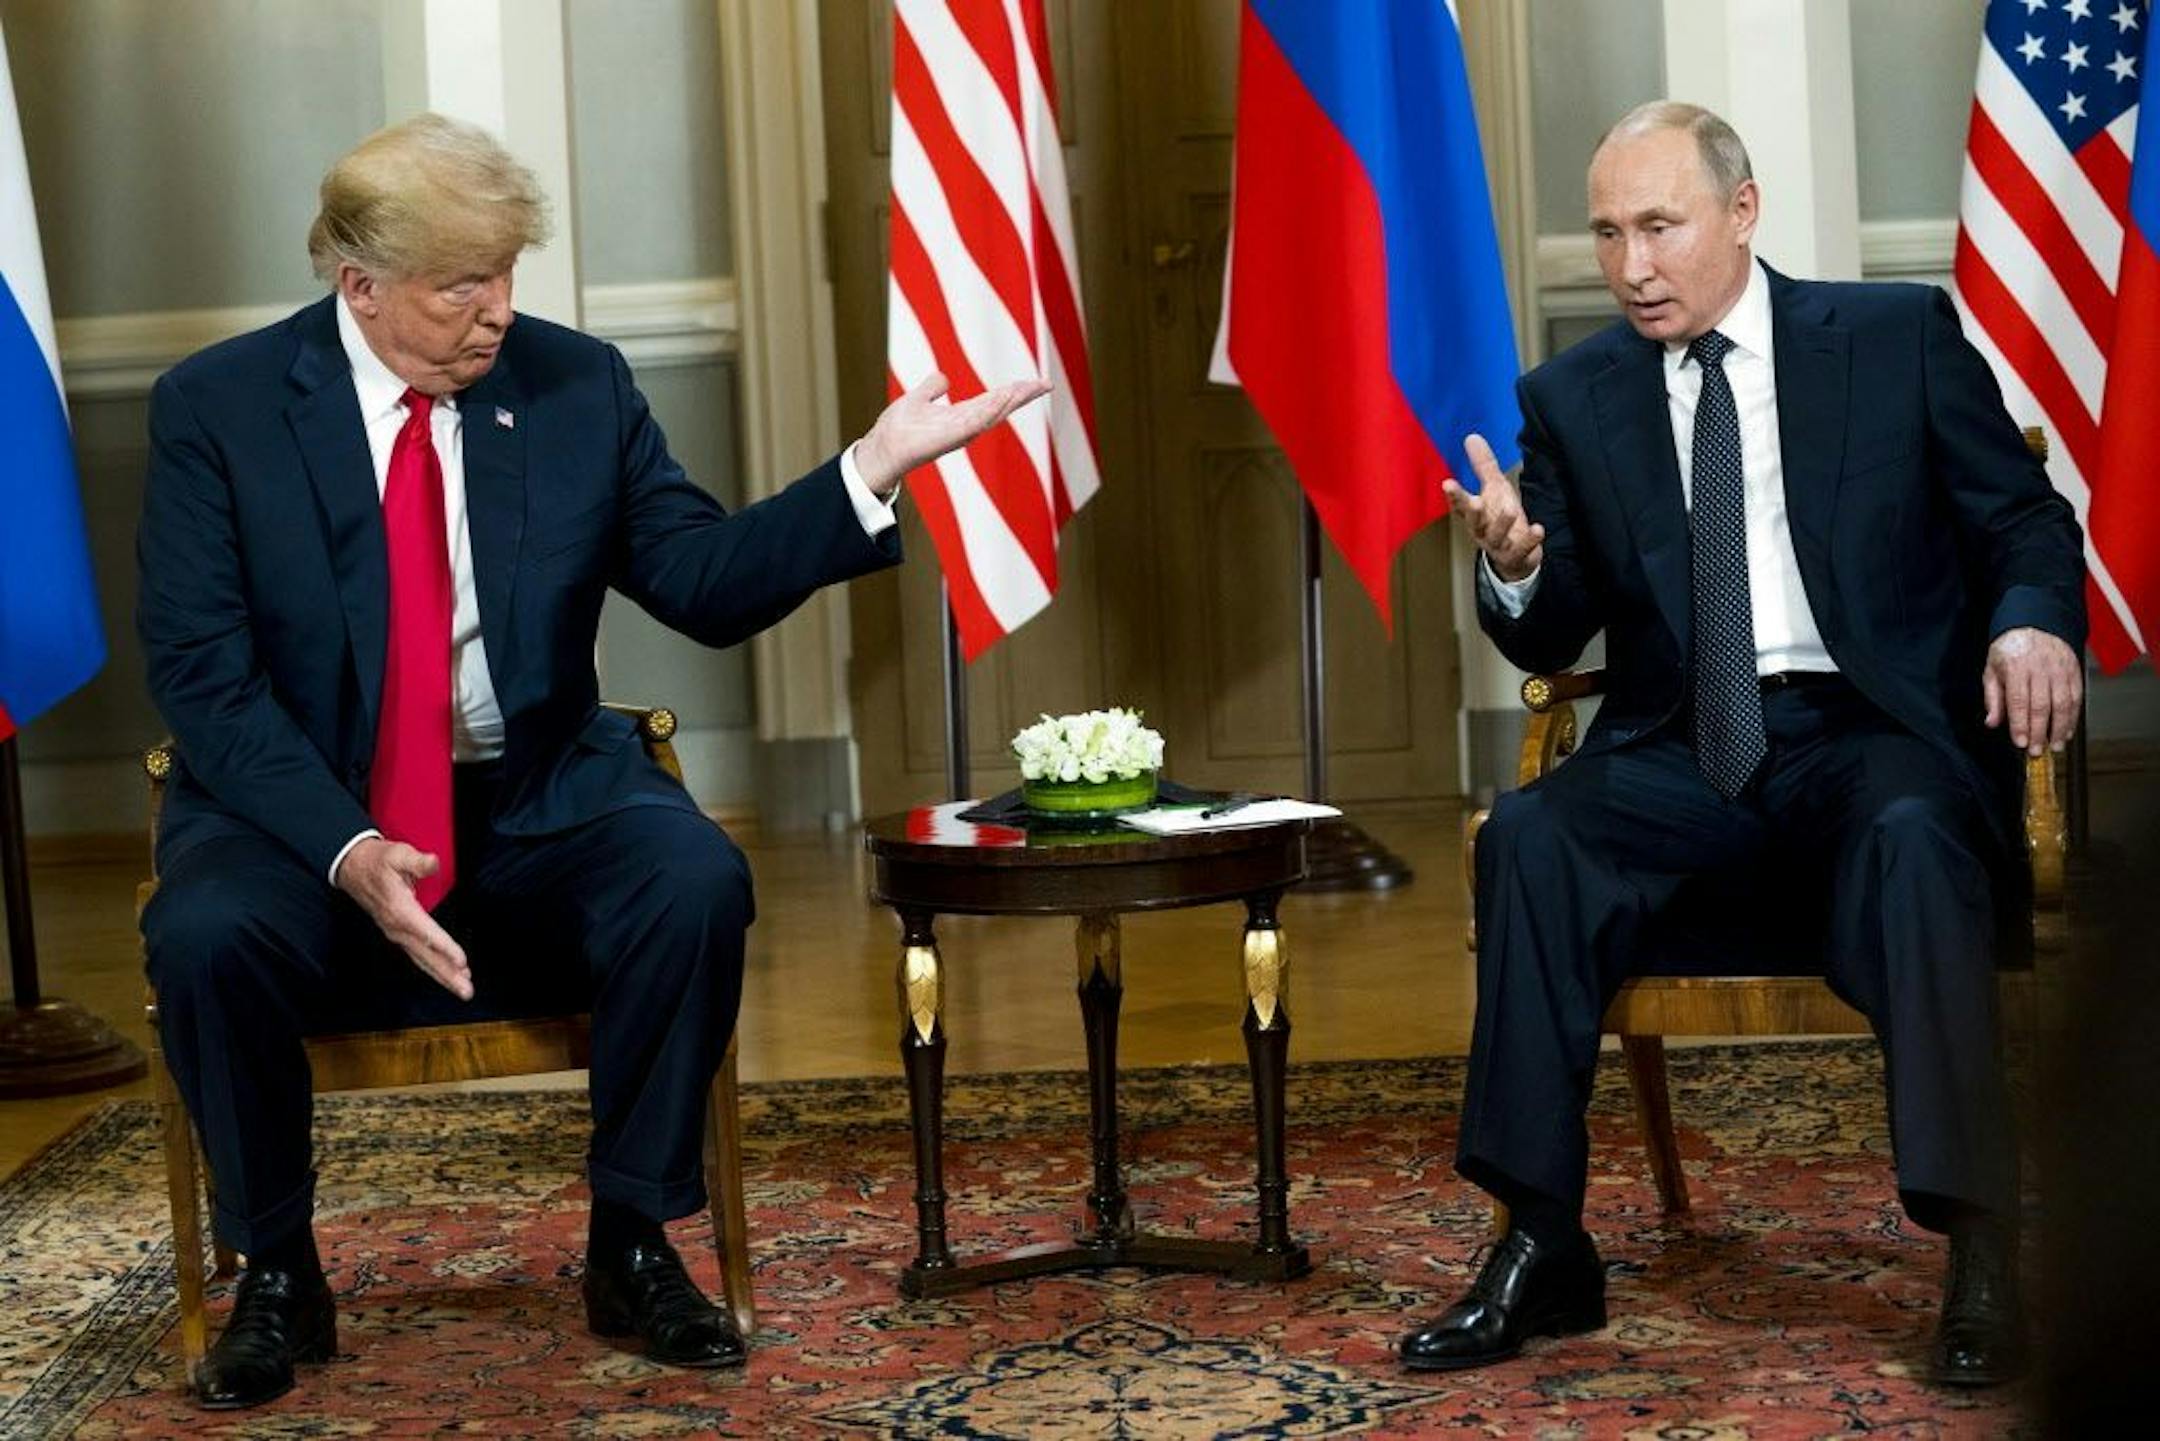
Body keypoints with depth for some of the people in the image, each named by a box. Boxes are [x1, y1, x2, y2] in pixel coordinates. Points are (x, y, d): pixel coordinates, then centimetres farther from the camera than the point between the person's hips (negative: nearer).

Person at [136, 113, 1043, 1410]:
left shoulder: (579, 383, 1)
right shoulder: (216, 407, -6)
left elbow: (706, 585, 0)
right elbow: (205, 673, -12)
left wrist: (873, 470, -14)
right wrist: (347, 850, -26)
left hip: (536, 804, 2)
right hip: (304, 809, -2)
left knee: (697, 884, -26)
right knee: (208, 939, -32)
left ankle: (634, 1247, -7)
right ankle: (277, 1278, -6)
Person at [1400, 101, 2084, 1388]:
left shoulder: (1901, 335, 5)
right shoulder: (1574, 397, 10)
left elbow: (2027, 521, 6)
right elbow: (1555, 641, 8)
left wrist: (2035, 621, -18)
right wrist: (1516, 567, -16)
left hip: (1874, 737, -2)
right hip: (1688, 758, 2)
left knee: (1913, 842, -36)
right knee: (1528, 837, -27)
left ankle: (1981, 1255, -29)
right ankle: (1544, 1248, -22)